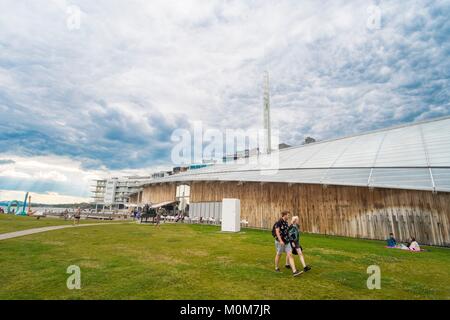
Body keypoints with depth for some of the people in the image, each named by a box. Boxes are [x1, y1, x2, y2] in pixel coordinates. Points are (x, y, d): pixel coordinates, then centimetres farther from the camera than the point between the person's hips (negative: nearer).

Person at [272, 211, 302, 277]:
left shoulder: (286, 222, 9)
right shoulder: (279, 222, -16)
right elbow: (277, 232, -23)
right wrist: (280, 241, -30)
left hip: (287, 242, 7)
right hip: (280, 241, -6)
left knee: (290, 255, -3)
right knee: (279, 255, 11)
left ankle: (294, 271, -8)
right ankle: (276, 268, 31)